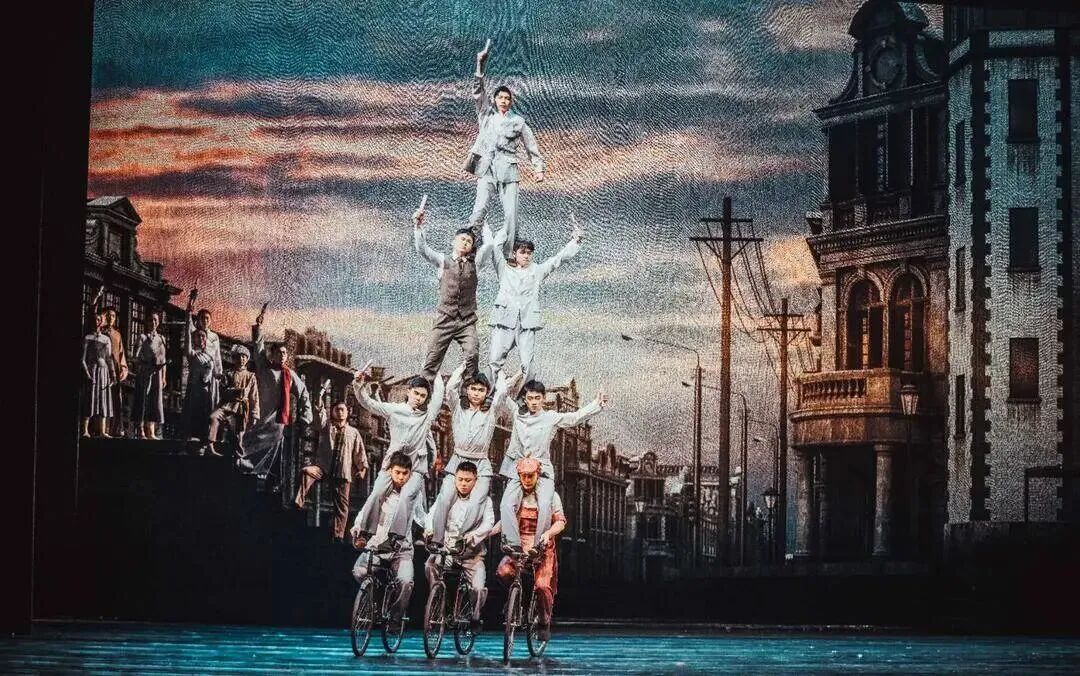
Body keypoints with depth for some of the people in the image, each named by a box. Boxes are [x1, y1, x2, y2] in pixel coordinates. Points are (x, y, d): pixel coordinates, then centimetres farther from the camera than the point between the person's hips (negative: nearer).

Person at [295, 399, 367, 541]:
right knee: (306, 471, -34)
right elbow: (320, 414, -3)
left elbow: (360, 452, 19)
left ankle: (338, 536, 2)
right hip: (323, 466, -1)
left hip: (343, 472, 1)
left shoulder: (353, 432, 17)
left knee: (342, 505, -3)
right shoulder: (326, 426, 14)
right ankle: (298, 503, -40)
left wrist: (362, 467, 11)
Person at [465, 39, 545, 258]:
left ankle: (505, 255, -7)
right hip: (487, 167, -1)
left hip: (508, 168, 1)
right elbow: (478, 91, 7)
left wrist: (539, 167, 9)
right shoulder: (485, 114, 15)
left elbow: (531, 145, 18)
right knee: (480, 208, -19)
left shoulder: (518, 121, 14)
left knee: (511, 213, -9)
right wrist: (480, 65, -2)